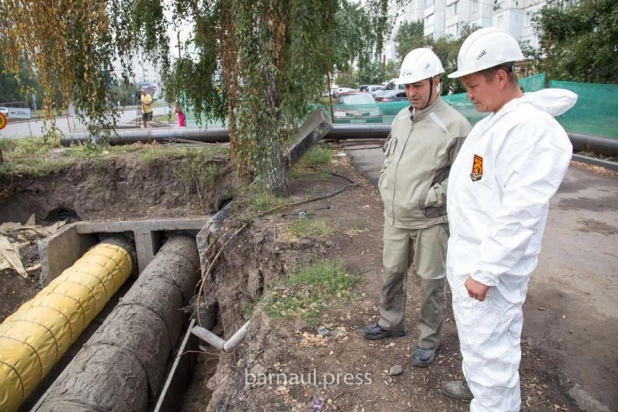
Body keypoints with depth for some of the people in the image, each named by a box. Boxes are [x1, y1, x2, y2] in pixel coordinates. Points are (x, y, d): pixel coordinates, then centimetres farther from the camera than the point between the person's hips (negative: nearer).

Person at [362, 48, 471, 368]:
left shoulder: (454, 125, -15)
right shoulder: (400, 119, 7)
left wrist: (429, 198, -18)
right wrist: (385, 187, 6)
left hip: (430, 220, -6)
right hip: (395, 216, 7)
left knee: (431, 281, 9)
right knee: (391, 272, 19)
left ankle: (429, 339, 28)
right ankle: (391, 323, 41)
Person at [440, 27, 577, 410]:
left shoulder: (533, 130, -22)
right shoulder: (494, 121, 10)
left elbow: (520, 213, -27)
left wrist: (486, 272, -23)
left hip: (489, 264, -10)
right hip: (467, 254, 10)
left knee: (490, 343, 3)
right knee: (473, 332, 26)